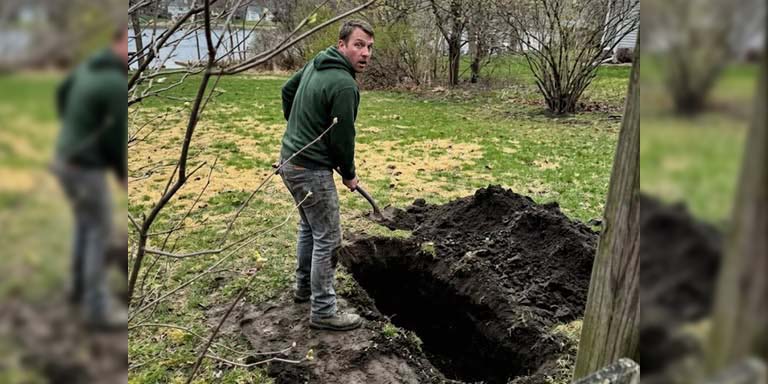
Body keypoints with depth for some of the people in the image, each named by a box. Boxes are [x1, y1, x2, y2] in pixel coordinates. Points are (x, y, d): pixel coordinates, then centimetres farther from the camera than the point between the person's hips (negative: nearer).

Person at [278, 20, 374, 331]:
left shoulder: (316, 63, 6)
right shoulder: (344, 86, -22)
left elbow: (287, 90, 20)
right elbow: (342, 137, -17)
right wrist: (349, 174, -1)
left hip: (290, 159, 10)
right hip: (311, 169, -10)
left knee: (309, 226, 24)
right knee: (328, 239, -1)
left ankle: (304, 287, 39)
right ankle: (323, 312, 8)